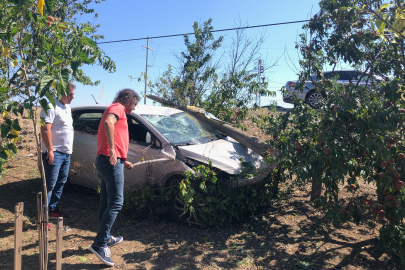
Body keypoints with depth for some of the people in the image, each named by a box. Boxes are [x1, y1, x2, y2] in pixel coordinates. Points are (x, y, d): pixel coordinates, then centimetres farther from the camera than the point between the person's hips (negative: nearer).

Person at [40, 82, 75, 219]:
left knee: (61, 182, 14)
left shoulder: (67, 107, 16)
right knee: (50, 184, -5)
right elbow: (45, 129, -20)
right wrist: (50, 150, -23)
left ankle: (53, 209, 26)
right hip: (54, 153, -9)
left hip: (66, 153, 9)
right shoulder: (51, 106, -13)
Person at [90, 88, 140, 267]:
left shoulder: (115, 111, 26)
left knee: (106, 202, 16)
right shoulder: (118, 108, -5)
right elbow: (108, 123, -29)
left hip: (107, 160, 11)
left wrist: (123, 161, 33)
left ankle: (106, 238, 28)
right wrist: (112, 149, -32)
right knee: (116, 203, -10)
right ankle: (99, 245, -8)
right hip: (111, 161, -11)